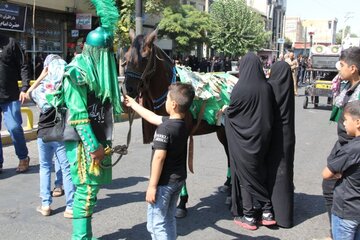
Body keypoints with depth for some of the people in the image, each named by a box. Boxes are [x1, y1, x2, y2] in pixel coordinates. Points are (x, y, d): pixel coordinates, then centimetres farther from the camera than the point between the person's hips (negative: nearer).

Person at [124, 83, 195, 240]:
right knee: (169, 220, 21)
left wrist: (152, 186, -20)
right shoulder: (182, 125, 4)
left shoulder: (164, 128, -22)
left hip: (164, 183, -9)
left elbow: (159, 157, -25)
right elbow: (153, 117, 16)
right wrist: (133, 104, 25)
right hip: (178, 180, 9)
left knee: (156, 224, 2)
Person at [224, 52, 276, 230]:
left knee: (245, 174, 9)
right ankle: (267, 211, 23)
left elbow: (231, 111, -6)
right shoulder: (266, 87, -4)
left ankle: (249, 217, 17)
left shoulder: (240, 88, -17)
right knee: (259, 172, 20)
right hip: (262, 136, 5)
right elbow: (269, 112, 6)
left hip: (244, 138, -5)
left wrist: (225, 111, 16)